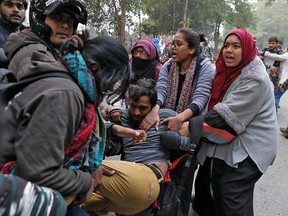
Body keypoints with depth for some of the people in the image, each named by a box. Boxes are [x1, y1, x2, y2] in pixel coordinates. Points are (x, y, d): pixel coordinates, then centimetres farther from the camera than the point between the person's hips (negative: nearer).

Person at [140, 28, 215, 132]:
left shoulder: (204, 67, -9)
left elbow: (200, 98, -19)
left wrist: (180, 117, -36)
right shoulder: (168, 66, 4)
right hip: (167, 118, 3)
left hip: (192, 119, -2)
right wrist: (154, 111, -32)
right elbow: (160, 91, -10)